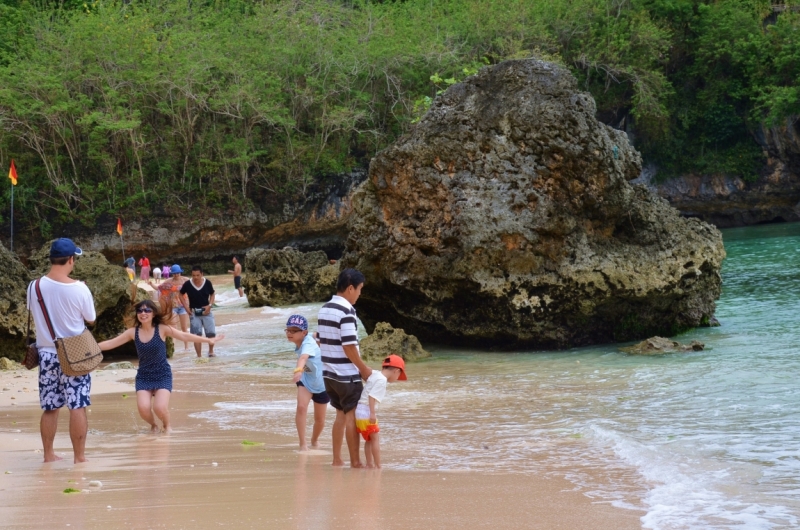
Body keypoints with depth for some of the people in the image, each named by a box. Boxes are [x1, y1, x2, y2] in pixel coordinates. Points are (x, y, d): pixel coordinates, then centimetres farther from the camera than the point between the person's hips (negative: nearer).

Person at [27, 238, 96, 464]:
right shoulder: (79, 289, -14)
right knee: (77, 407, 2)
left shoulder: (35, 287, -5)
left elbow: (35, 316, 9)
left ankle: (48, 454, 19)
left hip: (46, 353, 3)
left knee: (50, 408, 12)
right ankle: (79, 456, 4)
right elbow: (91, 320, -1)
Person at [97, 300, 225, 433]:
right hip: (143, 376, 2)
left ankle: (166, 425, 15)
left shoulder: (162, 329, -10)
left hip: (162, 375, -2)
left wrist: (208, 340, -17)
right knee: (143, 408, -19)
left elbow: (184, 336, -12)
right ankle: (153, 425, 16)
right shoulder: (133, 332, -3)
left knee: (160, 407, -21)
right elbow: (111, 343, 2)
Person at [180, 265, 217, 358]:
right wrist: (186, 307, -1)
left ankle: (211, 351, 23)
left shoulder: (207, 283, -7)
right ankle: (199, 356, 5)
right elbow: (181, 295, 7)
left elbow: (212, 294, 9)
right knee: (196, 335, -1)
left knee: (211, 333, -2)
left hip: (206, 311, 1)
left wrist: (210, 305, -6)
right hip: (194, 313, -1)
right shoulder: (187, 284, -9)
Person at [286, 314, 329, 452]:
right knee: (301, 407, -21)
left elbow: (304, 356, -57)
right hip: (306, 380, 5)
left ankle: (314, 440, 39)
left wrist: (298, 369, -75)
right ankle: (303, 444, -14)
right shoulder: (299, 342, -14)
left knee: (320, 420, 8)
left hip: (321, 383, -5)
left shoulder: (308, 343, -34)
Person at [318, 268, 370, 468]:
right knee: (353, 416, -1)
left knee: (341, 414, 16)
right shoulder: (346, 311, -17)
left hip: (329, 372, 8)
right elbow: (349, 346, -21)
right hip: (346, 375, -8)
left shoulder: (324, 309, 9)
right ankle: (355, 462, 1)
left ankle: (337, 459, 17)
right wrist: (364, 368, -10)